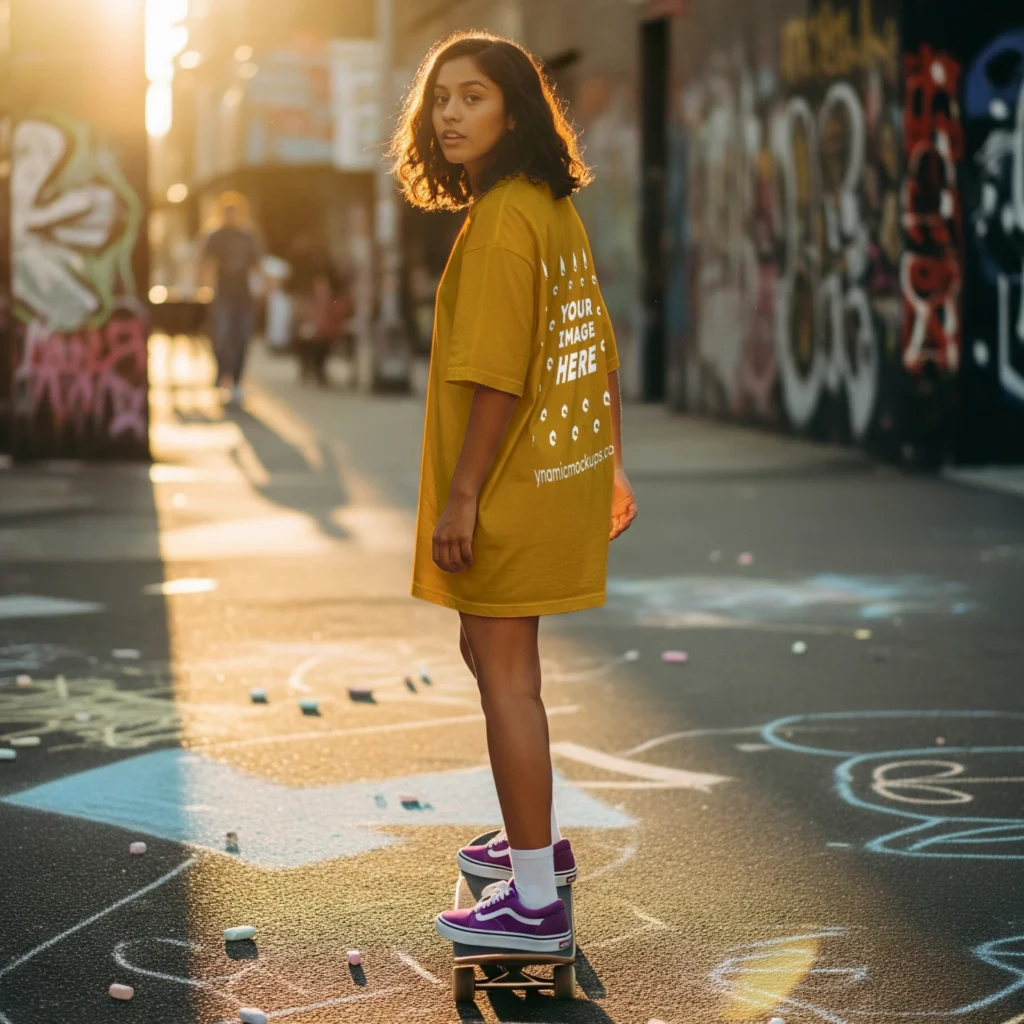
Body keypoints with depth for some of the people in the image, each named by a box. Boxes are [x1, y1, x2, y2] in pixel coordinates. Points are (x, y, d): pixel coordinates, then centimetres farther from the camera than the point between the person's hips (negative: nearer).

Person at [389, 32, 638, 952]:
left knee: (506, 672, -2)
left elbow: (499, 376, -22)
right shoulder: (558, 210, 9)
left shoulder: (501, 220, -19)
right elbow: (600, 353, 14)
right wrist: (613, 465, 19)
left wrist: (460, 496, -19)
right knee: (492, 651, 23)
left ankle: (535, 900, 5)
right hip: (565, 466, 9)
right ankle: (541, 837, 36)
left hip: (512, 487, -9)